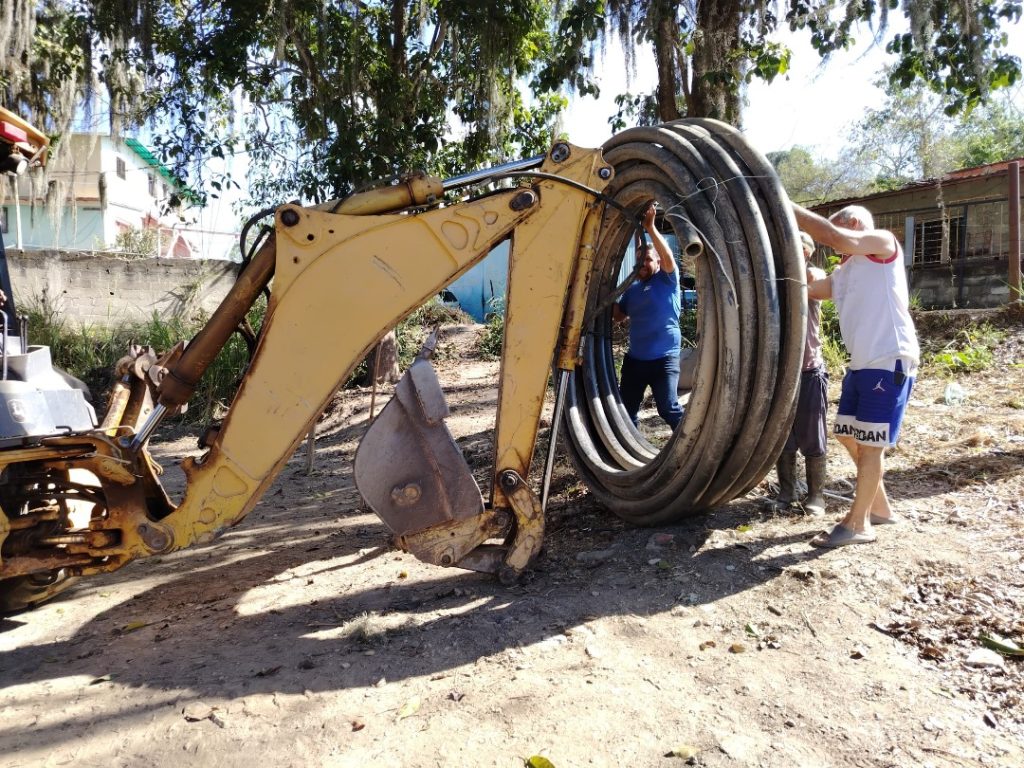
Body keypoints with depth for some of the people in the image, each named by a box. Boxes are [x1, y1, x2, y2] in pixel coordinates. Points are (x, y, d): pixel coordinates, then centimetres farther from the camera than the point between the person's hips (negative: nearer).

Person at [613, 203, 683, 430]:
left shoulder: (667, 280, -3)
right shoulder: (632, 289, 13)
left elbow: (668, 256, -20)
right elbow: (618, 316, 13)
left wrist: (651, 228, -26)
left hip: (664, 359, -6)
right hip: (634, 359, 6)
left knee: (669, 409, -9)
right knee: (626, 409, 13)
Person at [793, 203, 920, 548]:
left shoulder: (884, 243, -3)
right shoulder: (840, 274, 19)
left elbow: (836, 237, -19)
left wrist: (786, 207, -16)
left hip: (890, 362, -9)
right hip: (861, 364, 9)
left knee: (870, 444, -4)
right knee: (849, 436, 14)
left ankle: (858, 524, 6)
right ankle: (879, 507, 31)